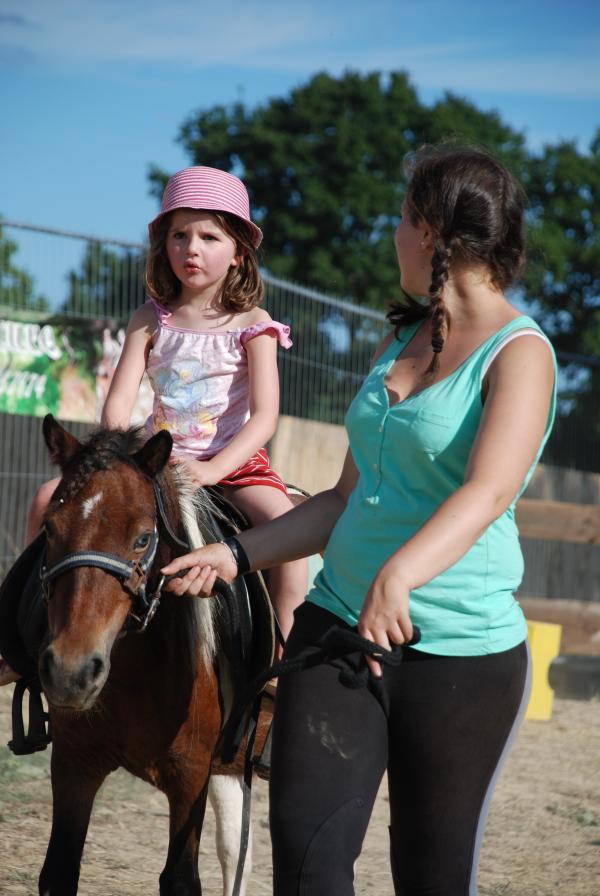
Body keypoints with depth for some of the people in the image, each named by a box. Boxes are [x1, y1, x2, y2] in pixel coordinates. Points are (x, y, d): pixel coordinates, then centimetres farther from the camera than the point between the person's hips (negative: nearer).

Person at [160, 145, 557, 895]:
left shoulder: (519, 352, -9)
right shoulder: (398, 344, 16)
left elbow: (489, 490, -26)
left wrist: (398, 576, -42)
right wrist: (238, 555, 12)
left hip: (461, 647, -6)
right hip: (340, 620, 6)